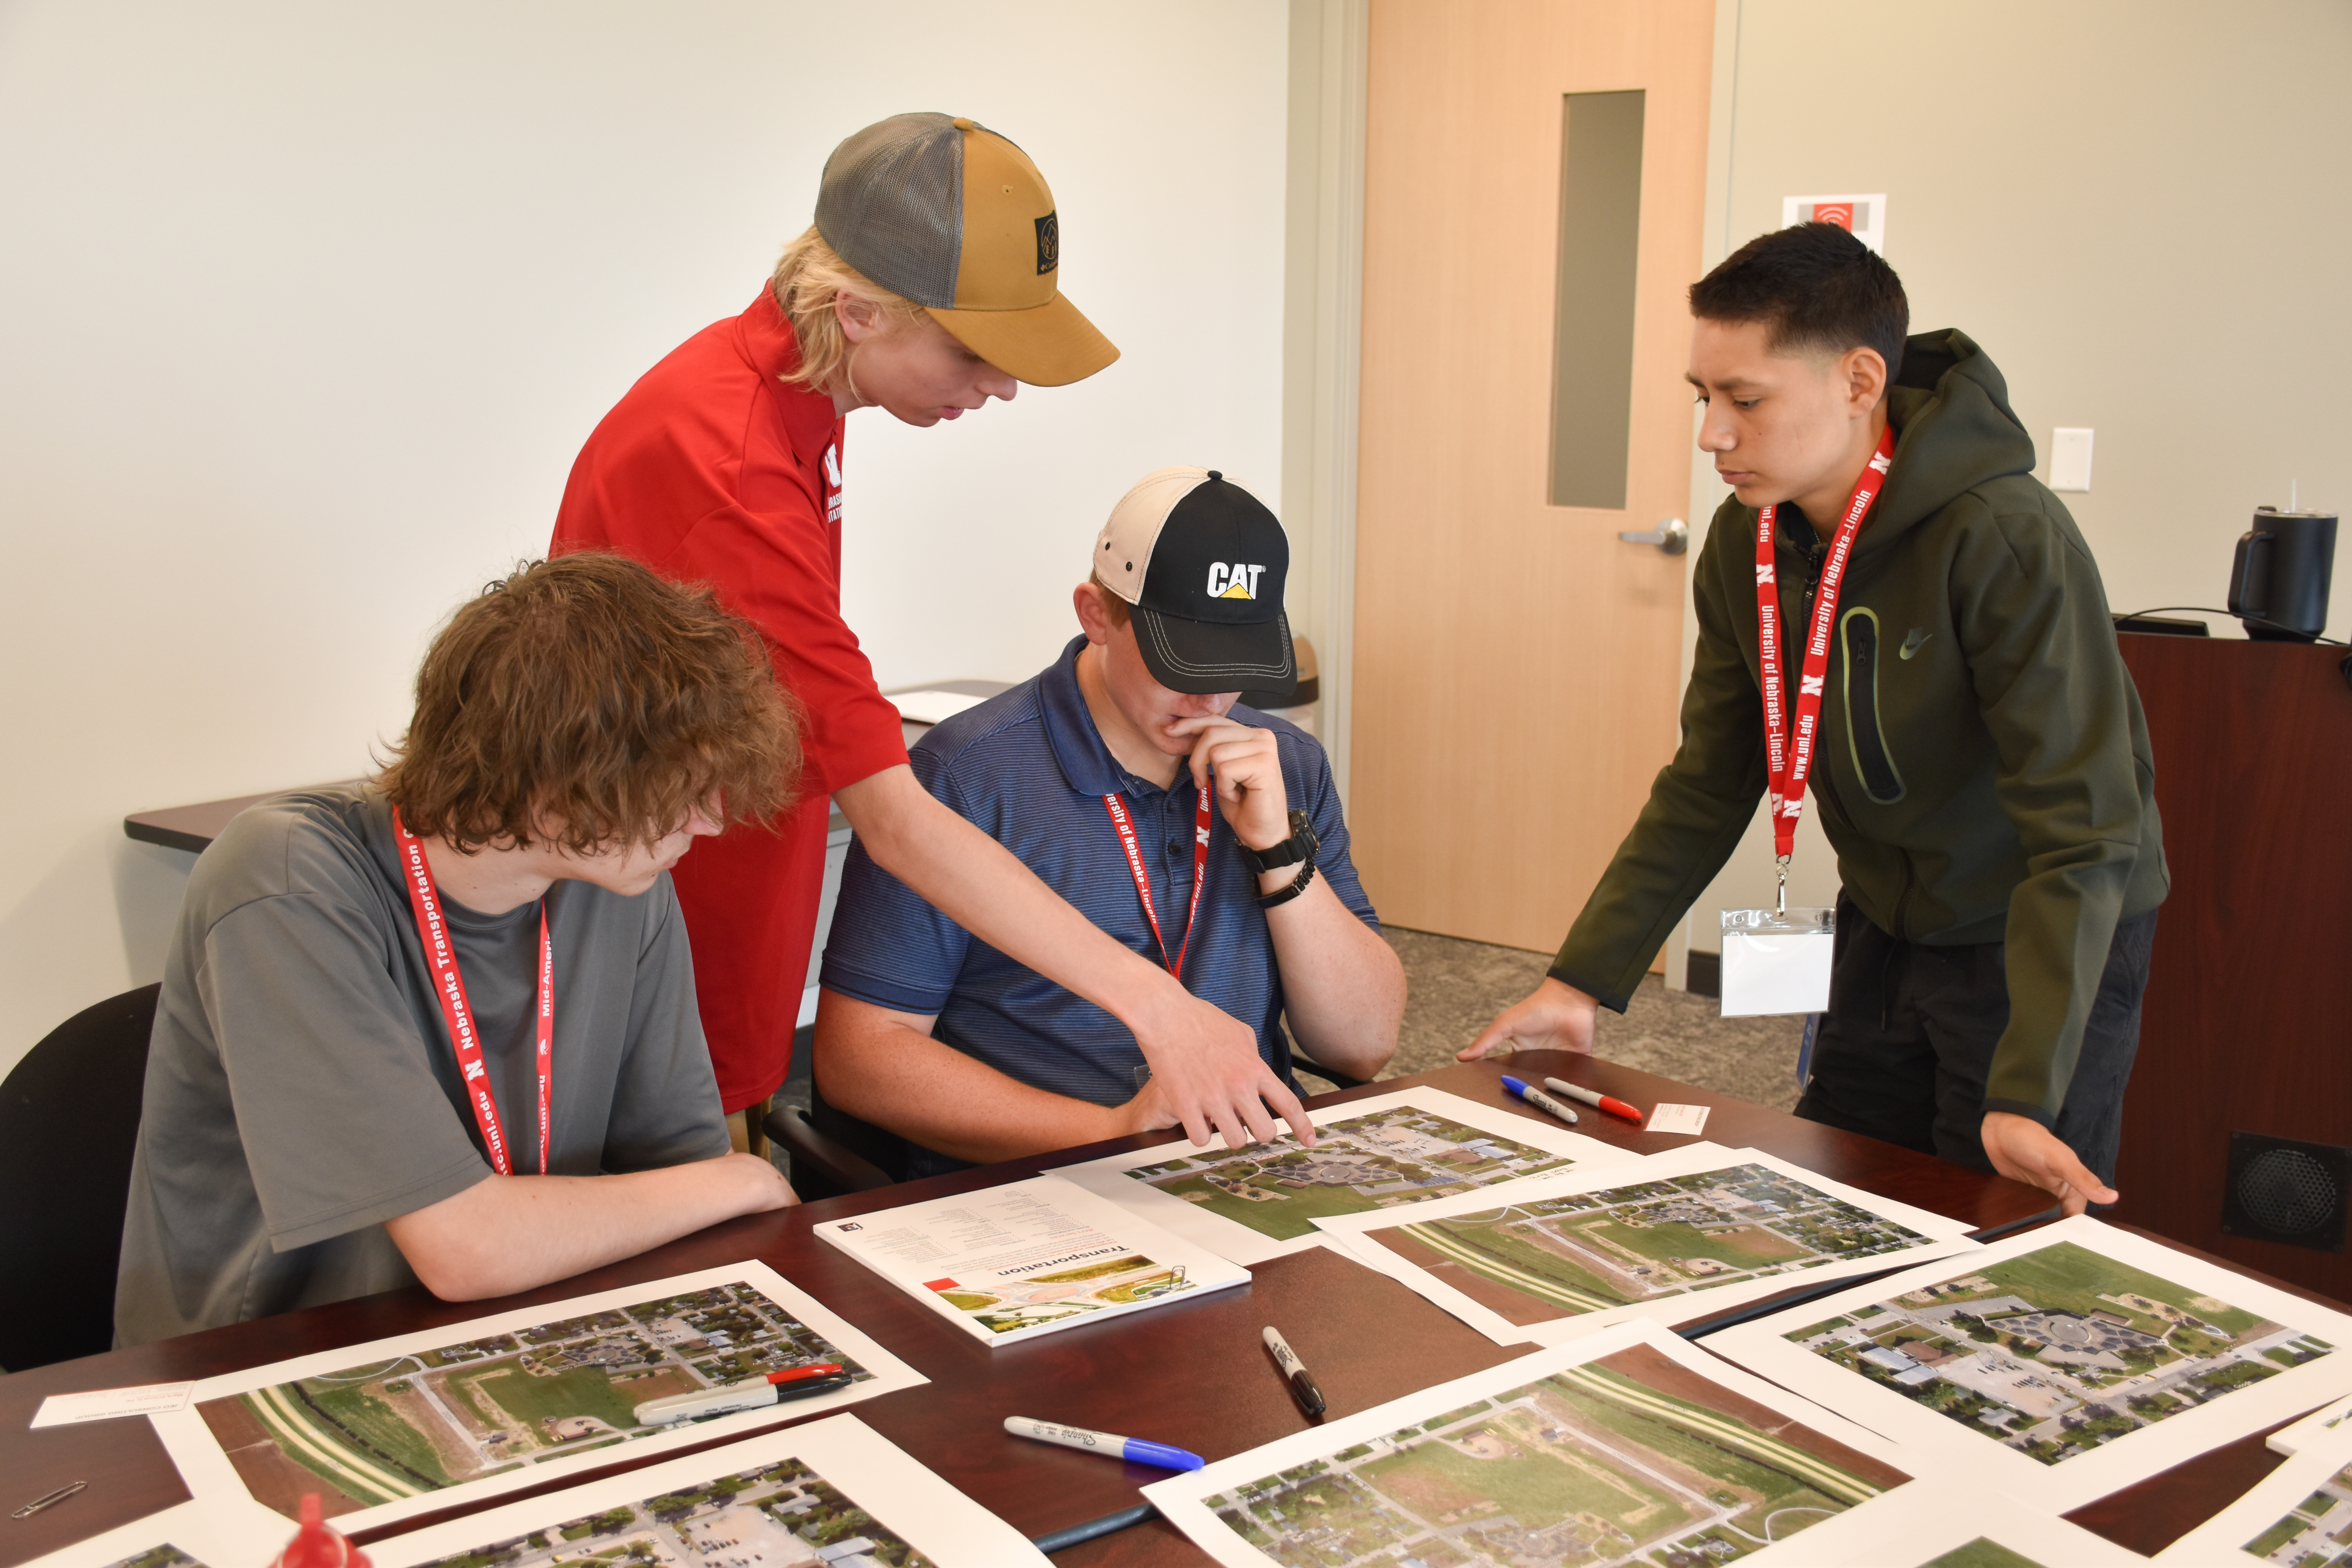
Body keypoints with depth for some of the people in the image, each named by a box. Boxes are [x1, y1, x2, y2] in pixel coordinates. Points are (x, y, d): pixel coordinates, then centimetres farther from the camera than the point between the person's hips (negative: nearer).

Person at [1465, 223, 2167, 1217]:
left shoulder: (2006, 542, -29)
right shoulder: (1745, 544, -8)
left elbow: (2082, 830, -30)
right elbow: (1708, 788, -1)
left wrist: (2025, 1094, -38)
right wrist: (1583, 978, -8)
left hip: (2049, 940, -6)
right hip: (1885, 929, 6)